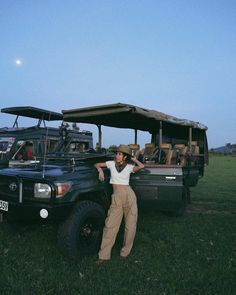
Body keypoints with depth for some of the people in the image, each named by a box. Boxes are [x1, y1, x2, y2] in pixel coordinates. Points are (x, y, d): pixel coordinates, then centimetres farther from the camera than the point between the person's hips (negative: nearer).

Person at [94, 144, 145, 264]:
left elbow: (142, 166, -11)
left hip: (129, 195, 0)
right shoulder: (112, 164, 11)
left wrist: (133, 159, 4)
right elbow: (97, 164, 22)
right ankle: (104, 255, 5)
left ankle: (125, 252, 21)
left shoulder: (129, 167, 6)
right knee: (110, 225, -2)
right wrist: (100, 170, 2)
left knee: (130, 226, 4)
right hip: (116, 197, 1)